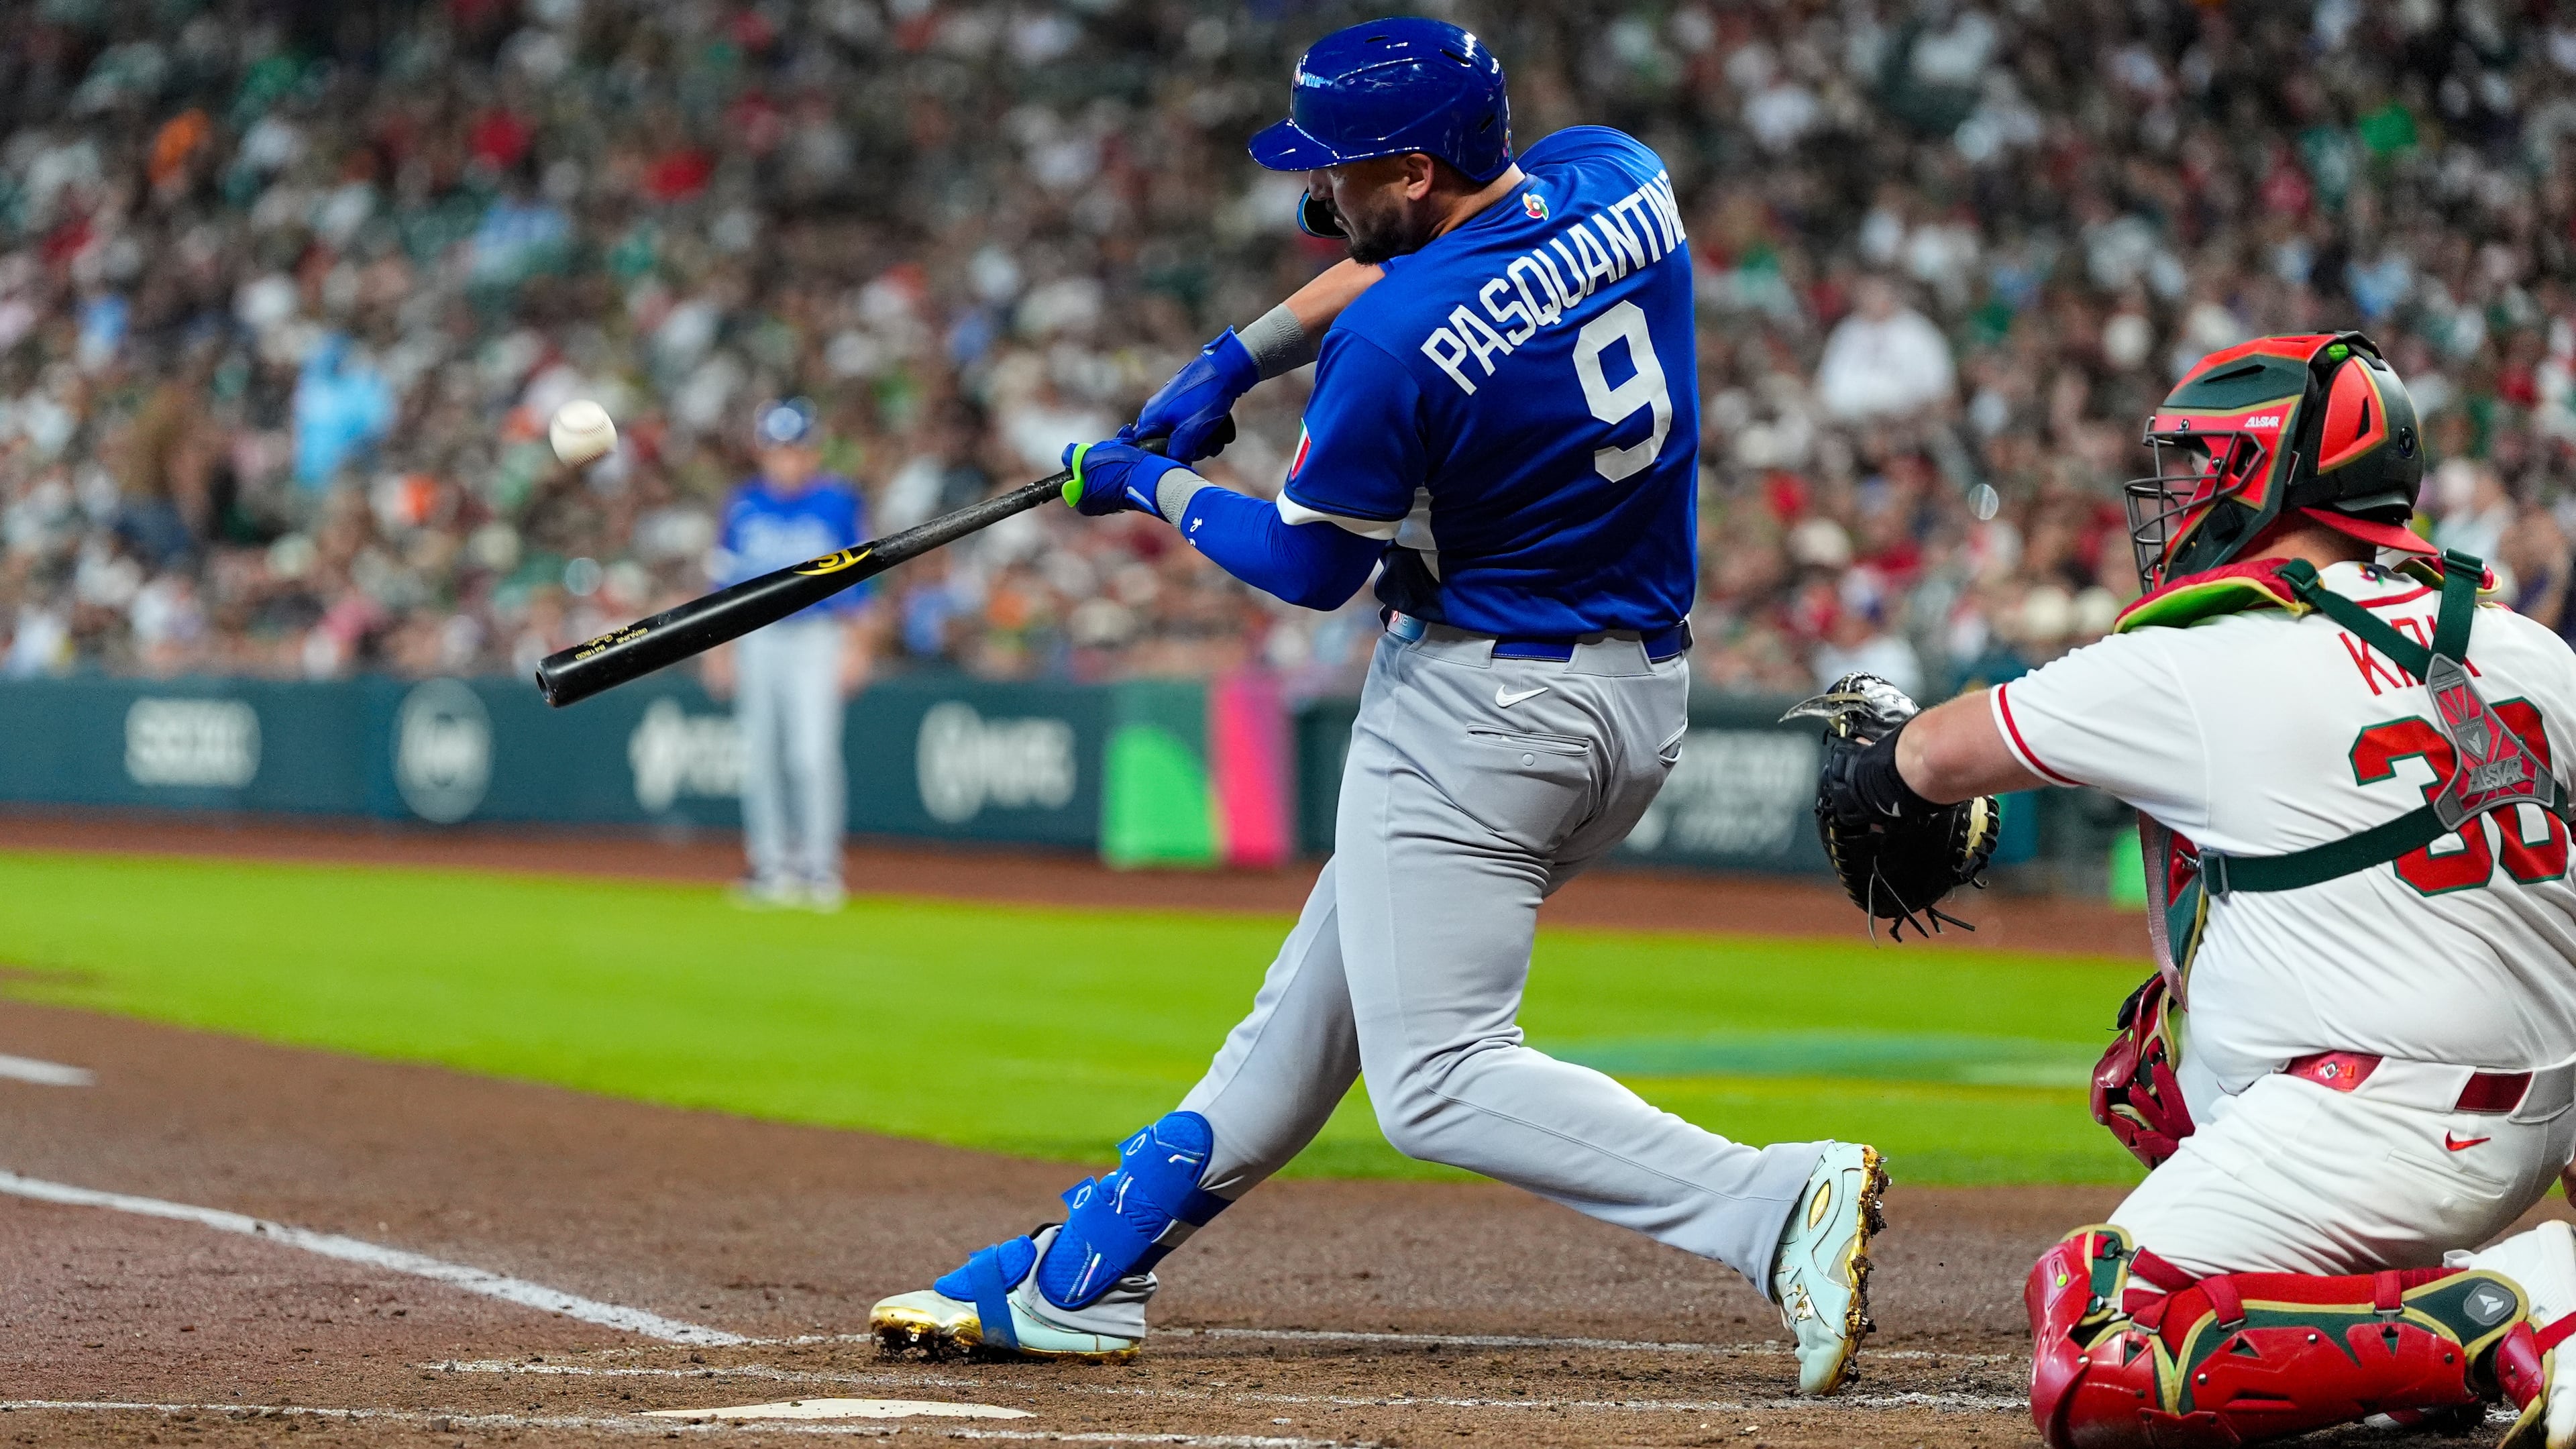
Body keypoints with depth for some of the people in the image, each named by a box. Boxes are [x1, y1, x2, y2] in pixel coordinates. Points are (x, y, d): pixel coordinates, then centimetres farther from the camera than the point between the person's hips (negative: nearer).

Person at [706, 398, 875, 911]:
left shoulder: (839, 502, -3)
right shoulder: (744, 505, 5)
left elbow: (859, 580, 0)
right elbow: (725, 581, 11)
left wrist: (855, 647, -5)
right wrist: (719, 650, 8)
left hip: (817, 637, -3)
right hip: (756, 639, 3)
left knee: (813, 754, -12)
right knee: (759, 759, 3)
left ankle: (820, 869, -6)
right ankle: (771, 869, 11)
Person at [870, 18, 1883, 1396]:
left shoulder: (1397, 342, -23)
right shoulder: (1616, 177, -1)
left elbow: (1311, 567, -8)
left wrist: (1161, 485, 9)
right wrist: (1240, 355, 16)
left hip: (1477, 701, -10)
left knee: (1437, 1082, -7)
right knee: (1323, 991, 18)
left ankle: (1779, 1203, -23)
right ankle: (1078, 1278, 28)